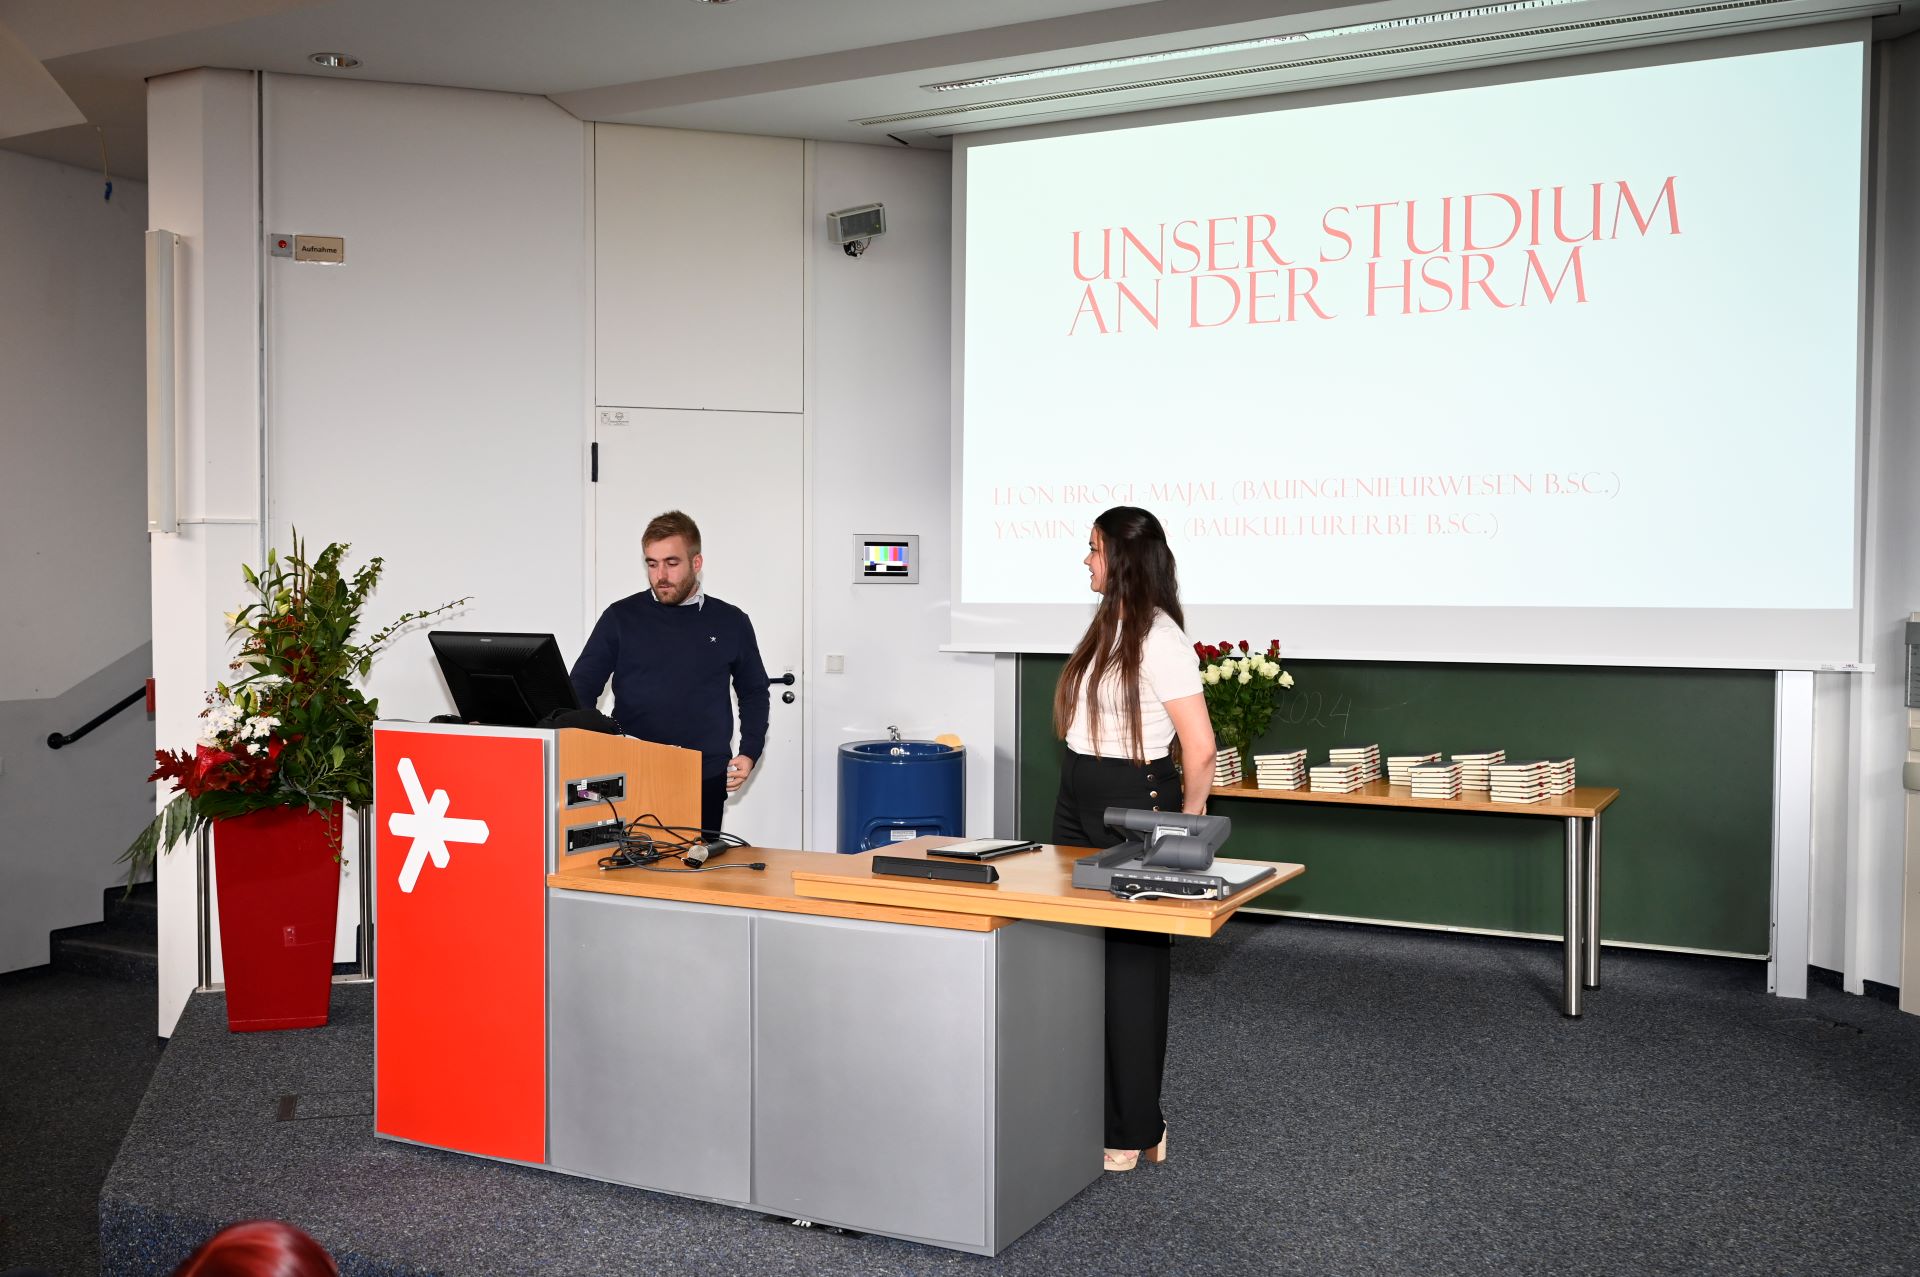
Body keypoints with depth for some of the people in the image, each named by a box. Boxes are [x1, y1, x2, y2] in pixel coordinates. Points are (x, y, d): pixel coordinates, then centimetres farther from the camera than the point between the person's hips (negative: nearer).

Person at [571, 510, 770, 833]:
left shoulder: (730, 622, 7)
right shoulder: (621, 617, 4)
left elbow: (753, 692, 16)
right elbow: (582, 688, 5)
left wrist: (749, 753, 5)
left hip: (707, 781, 1)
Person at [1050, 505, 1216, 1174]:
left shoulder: (1158, 639, -17)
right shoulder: (1107, 627, 10)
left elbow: (1200, 747, -17)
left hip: (1133, 804, -8)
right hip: (1079, 799, 8)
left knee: (1130, 963, 2)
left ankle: (1133, 1131, 14)